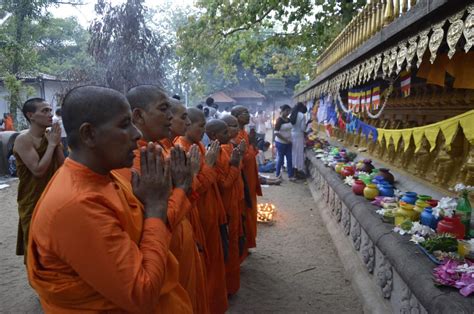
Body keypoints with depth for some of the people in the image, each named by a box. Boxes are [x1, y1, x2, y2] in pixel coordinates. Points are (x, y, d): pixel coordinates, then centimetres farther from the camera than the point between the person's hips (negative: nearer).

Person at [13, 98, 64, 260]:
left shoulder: (50, 136, 2)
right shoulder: (23, 140, -17)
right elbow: (38, 170, -24)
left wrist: (57, 143, -11)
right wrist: (52, 144, -19)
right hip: (33, 203, -6)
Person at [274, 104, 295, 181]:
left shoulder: (289, 120, 6)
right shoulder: (279, 120, -14)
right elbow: (276, 133, -19)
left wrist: (289, 140, 7)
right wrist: (285, 139, -19)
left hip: (288, 143, 6)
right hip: (280, 143, -6)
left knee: (290, 159, 7)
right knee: (280, 159, 5)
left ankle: (291, 176, 15)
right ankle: (278, 175, 22)